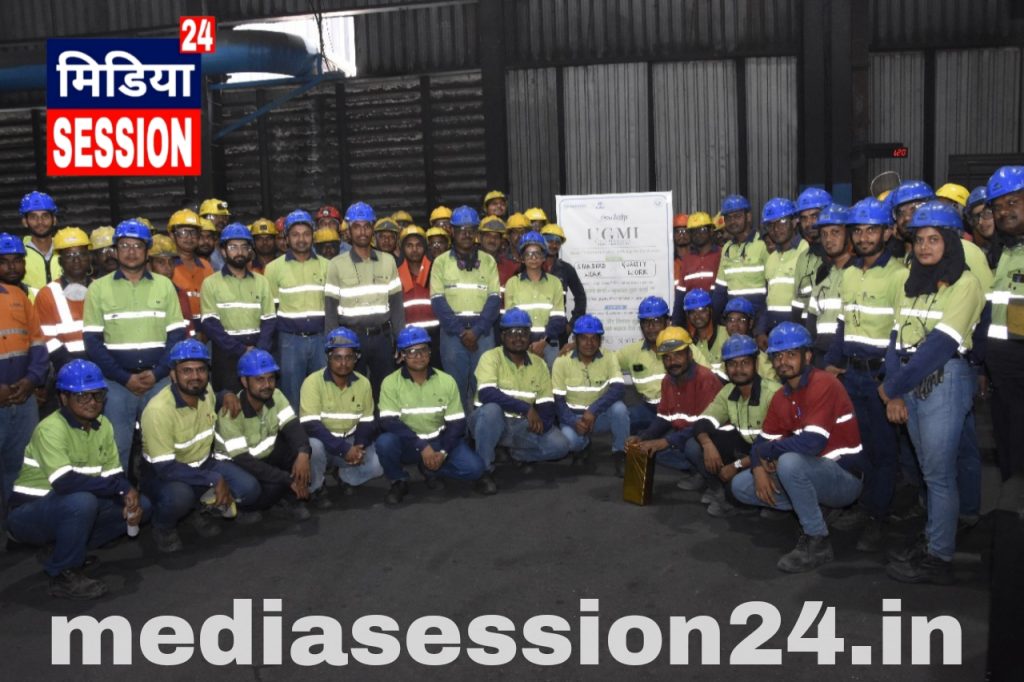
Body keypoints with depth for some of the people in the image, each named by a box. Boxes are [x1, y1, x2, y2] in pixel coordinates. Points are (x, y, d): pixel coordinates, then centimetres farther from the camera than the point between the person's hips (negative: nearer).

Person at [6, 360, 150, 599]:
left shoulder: (103, 426, -1)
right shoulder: (50, 429, -23)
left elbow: (114, 474, 0)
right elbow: (64, 482, -34)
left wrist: (130, 495, -22)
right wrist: (122, 488, -29)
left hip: (74, 508, 7)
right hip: (30, 514, -7)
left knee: (141, 505, -3)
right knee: (82, 501, -37)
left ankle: (69, 550, 5)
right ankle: (63, 574, -15)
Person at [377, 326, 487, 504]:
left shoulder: (447, 381, -5)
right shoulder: (391, 383, -11)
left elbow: (457, 423, -5)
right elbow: (388, 422, -20)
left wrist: (443, 451, -20)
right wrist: (422, 446, -28)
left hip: (438, 441, 2)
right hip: (408, 444, -1)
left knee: (474, 467, -22)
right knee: (384, 442, -34)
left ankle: (429, 468, 7)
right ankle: (399, 481, -4)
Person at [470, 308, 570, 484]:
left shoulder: (538, 364, 2)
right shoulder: (491, 357, -13)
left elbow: (547, 404, -1)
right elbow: (486, 394, -29)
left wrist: (542, 421, -25)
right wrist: (526, 409, -32)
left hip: (522, 425, 4)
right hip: (493, 422, -4)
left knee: (560, 445, -17)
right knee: (491, 409, -38)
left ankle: (517, 454, 12)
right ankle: (484, 467, -18)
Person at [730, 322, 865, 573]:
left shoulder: (823, 384, -20)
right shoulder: (780, 397, 5)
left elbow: (813, 442, -31)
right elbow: (762, 442, 8)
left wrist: (767, 451, -16)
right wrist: (759, 468, -15)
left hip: (844, 478, -8)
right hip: (810, 474, 8)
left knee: (789, 462, -36)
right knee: (740, 485, 4)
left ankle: (817, 541, -19)